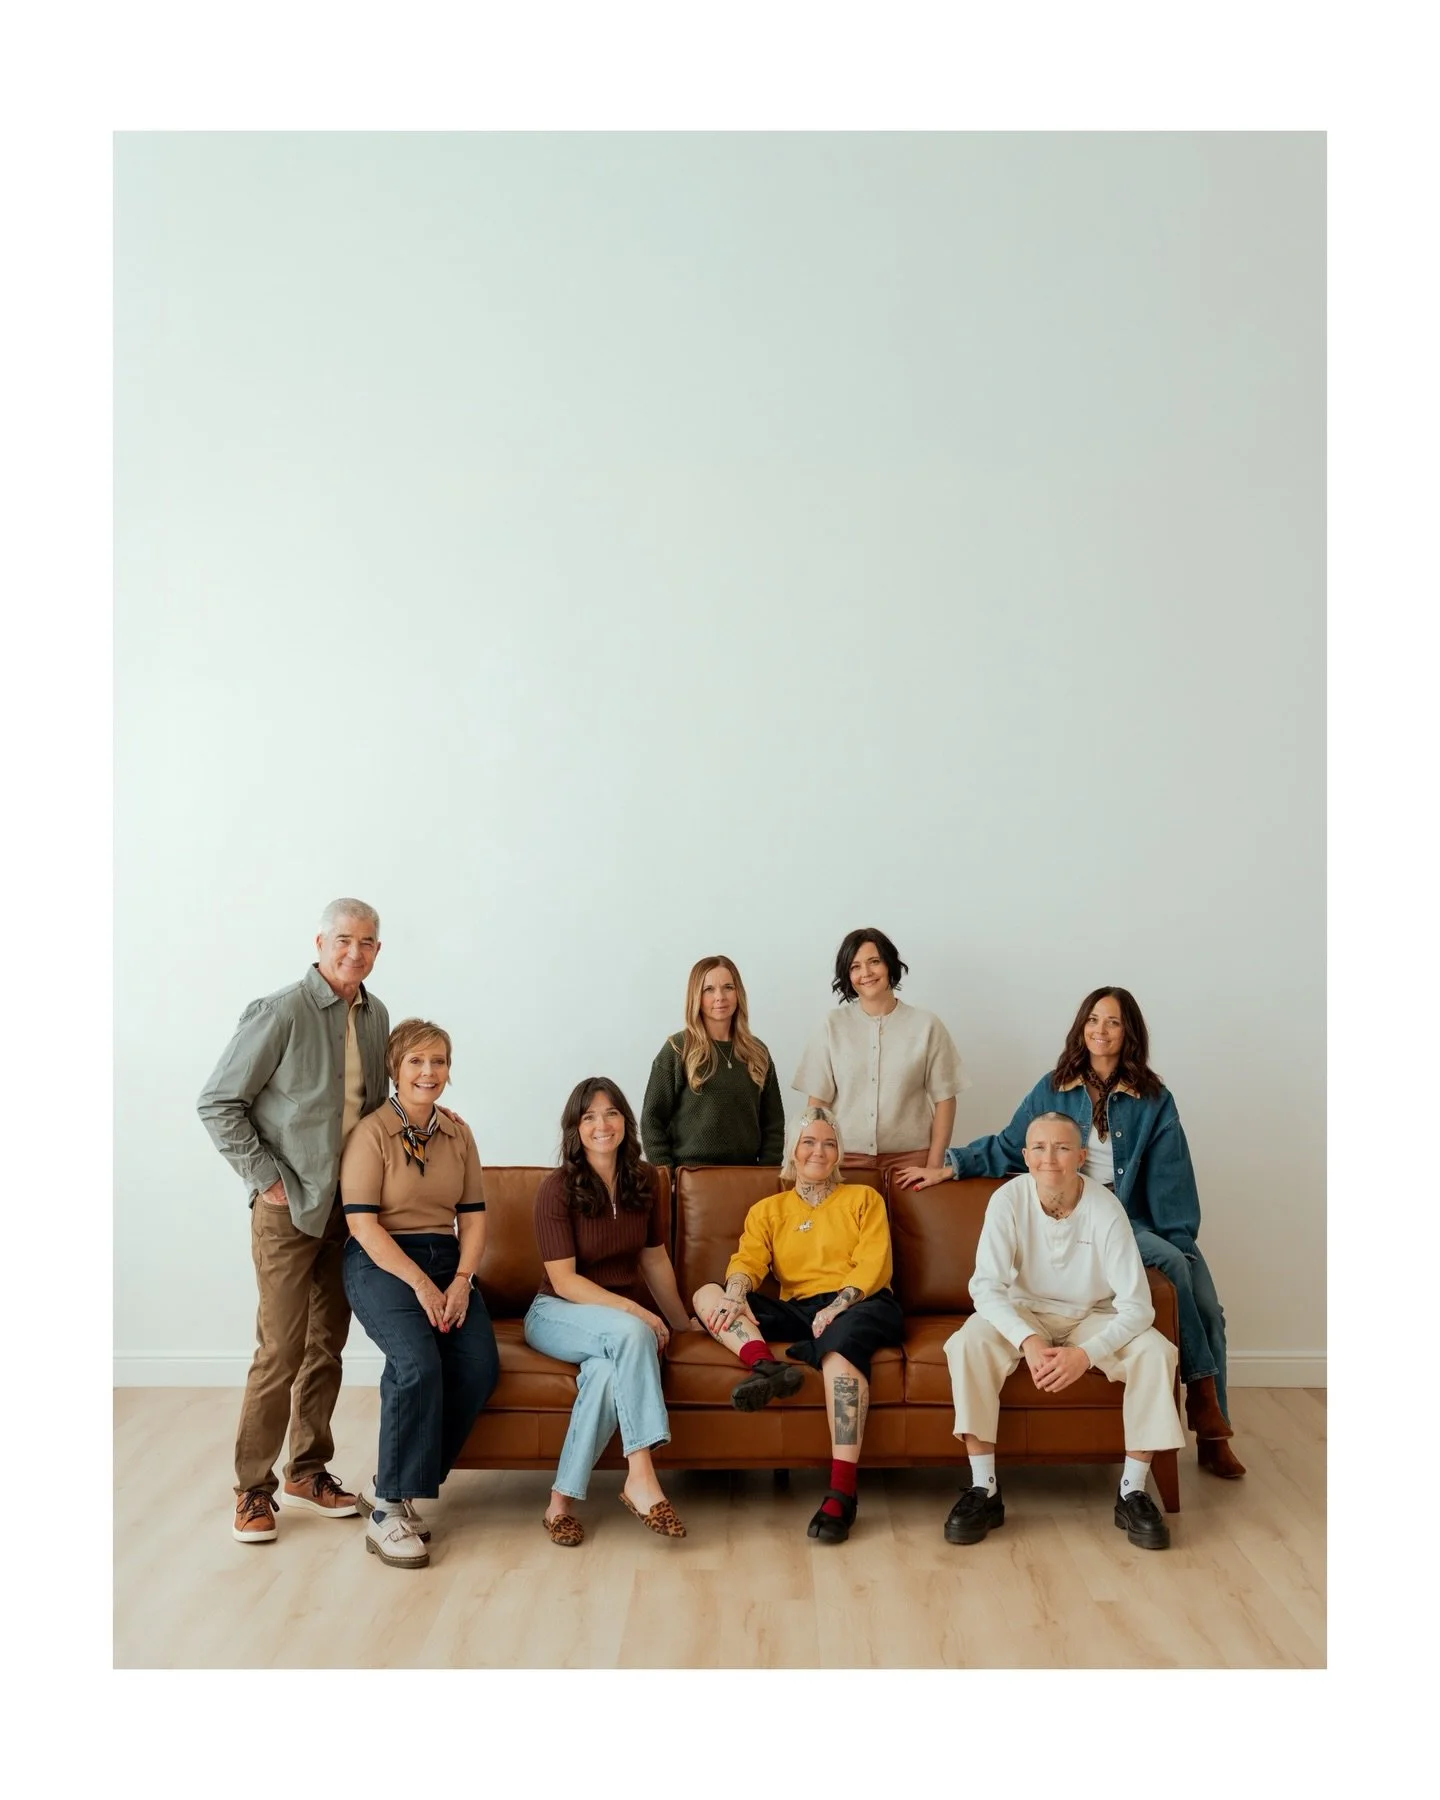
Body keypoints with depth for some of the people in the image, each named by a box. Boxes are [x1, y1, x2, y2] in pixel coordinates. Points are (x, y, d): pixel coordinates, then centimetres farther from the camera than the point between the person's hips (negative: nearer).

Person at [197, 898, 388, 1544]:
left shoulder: (375, 1016, 8)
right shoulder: (279, 1013, -13)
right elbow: (218, 1104, -11)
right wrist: (266, 1178, -12)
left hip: (350, 1208, 6)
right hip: (290, 1207, -6)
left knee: (327, 1346, 13)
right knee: (282, 1351, -4)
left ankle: (308, 1471, 26)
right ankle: (253, 1489, 10)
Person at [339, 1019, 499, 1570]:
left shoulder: (457, 1134, 12)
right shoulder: (371, 1133, -5)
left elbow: (472, 1215, 10)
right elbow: (363, 1224, -11)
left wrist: (460, 1281, -6)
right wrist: (420, 1283, -17)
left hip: (446, 1261, 6)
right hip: (382, 1263, -5)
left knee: (479, 1366, -18)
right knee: (419, 1363, -30)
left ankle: (391, 1484, -4)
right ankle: (386, 1512, -18)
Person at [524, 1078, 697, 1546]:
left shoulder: (644, 1180, 3)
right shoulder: (557, 1188, -12)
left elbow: (655, 1259, 14)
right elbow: (564, 1281, -15)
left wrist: (679, 1320, 18)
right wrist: (631, 1309, -23)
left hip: (624, 1312, 4)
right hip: (558, 1313, -4)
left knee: (608, 1371, -34)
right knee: (630, 1333, -37)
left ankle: (563, 1500, -22)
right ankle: (641, 1481, -36)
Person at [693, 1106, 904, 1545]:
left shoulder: (863, 1199, 18)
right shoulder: (767, 1210, 23)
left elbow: (873, 1265, 3)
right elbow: (747, 1260, 5)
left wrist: (837, 1306, -15)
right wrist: (735, 1297, -19)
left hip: (860, 1306, -3)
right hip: (796, 1311, 3)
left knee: (839, 1342, -39)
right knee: (707, 1294, -16)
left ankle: (842, 1492, -43)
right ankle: (769, 1367, -43)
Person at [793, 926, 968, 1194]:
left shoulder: (925, 1026, 2)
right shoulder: (833, 1025, 4)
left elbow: (944, 1098, 2)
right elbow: (818, 1100, 3)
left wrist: (935, 1164, -4)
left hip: (910, 1158, 0)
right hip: (848, 1159, 0)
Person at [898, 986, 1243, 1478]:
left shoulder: (1153, 1100, 5)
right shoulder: (1054, 1089, 4)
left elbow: (1171, 1179, 2)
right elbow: (1006, 1146, 9)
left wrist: (1182, 1238, -5)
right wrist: (948, 1167, 3)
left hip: (1139, 1219, 3)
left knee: (1208, 1309, -10)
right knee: (1171, 1263, -27)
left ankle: (1212, 1436, 3)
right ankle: (1203, 1391, -15)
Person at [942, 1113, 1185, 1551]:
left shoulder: (1105, 1208, -21)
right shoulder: (1008, 1200, -20)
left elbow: (1137, 1306, -23)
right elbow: (986, 1286, -23)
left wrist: (1086, 1354, -37)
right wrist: (1028, 1340, -40)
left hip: (1094, 1317, 0)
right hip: (1023, 1313, 0)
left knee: (1156, 1353, -26)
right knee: (966, 1346, -29)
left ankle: (1132, 1493, -12)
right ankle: (984, 1489, -19)